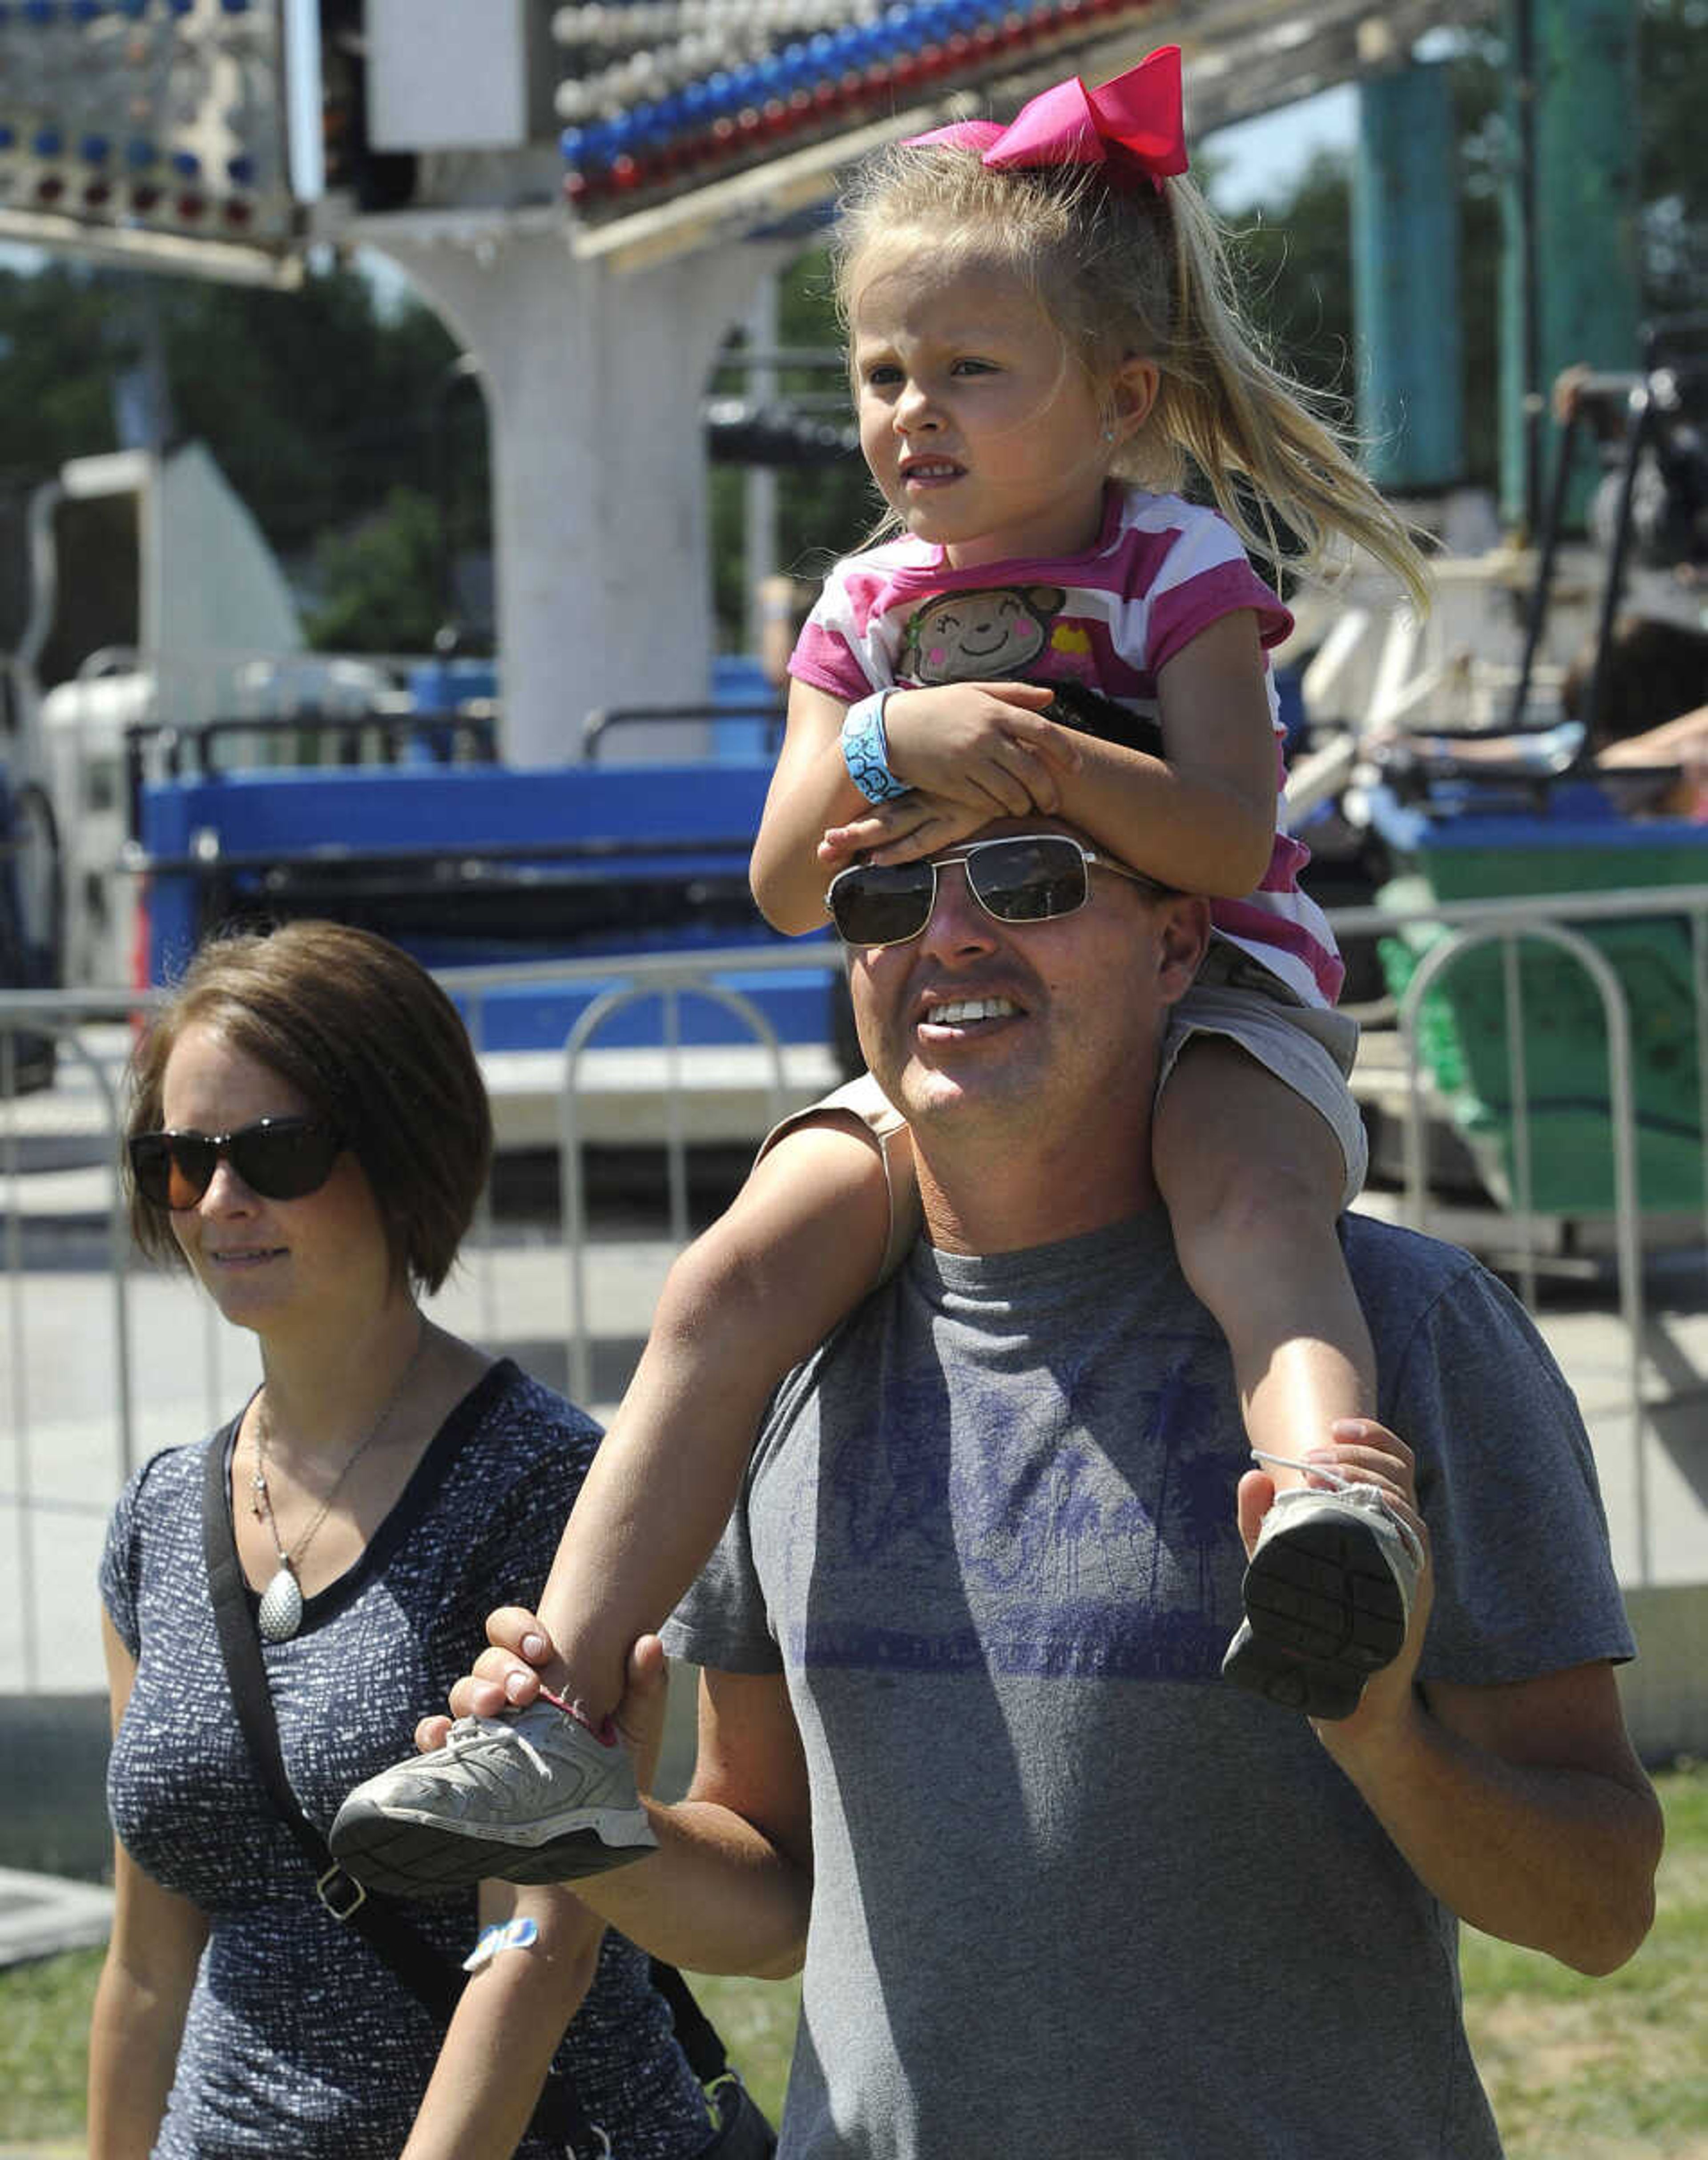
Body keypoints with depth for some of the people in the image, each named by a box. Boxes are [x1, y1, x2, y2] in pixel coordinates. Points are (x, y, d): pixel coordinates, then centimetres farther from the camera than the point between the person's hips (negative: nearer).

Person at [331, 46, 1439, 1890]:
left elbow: (1227, 837, -17)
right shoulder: (868, 609, 11)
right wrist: (892, 742, -18)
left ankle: (1331, 1493, -69)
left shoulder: (1180, 574, -3)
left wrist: (1030, 761, -30)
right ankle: (561, 1717, -21)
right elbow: (788, 887, 1)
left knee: (1246, 1195, -41)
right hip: (944, 1047, 4)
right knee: (734, 1283, -18)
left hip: (1199, 1006, -4)